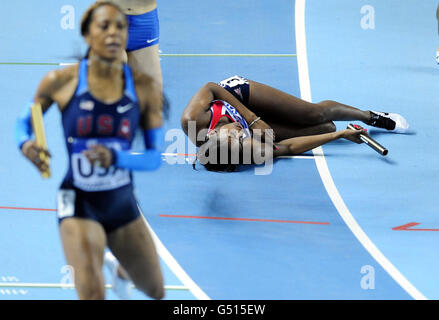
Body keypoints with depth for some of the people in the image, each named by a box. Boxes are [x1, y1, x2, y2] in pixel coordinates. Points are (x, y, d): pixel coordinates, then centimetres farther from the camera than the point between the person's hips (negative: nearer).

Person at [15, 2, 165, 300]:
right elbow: (24, 119, 8)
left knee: (156, 292, 18)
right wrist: (25, 143, -15)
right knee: (93, 294, -22)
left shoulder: (145, 88, -7)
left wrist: (116, 157, -24)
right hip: (79, 204, -3)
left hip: (123, 202, 3)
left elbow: (155, 157, -5)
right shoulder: (60, 82, -10)